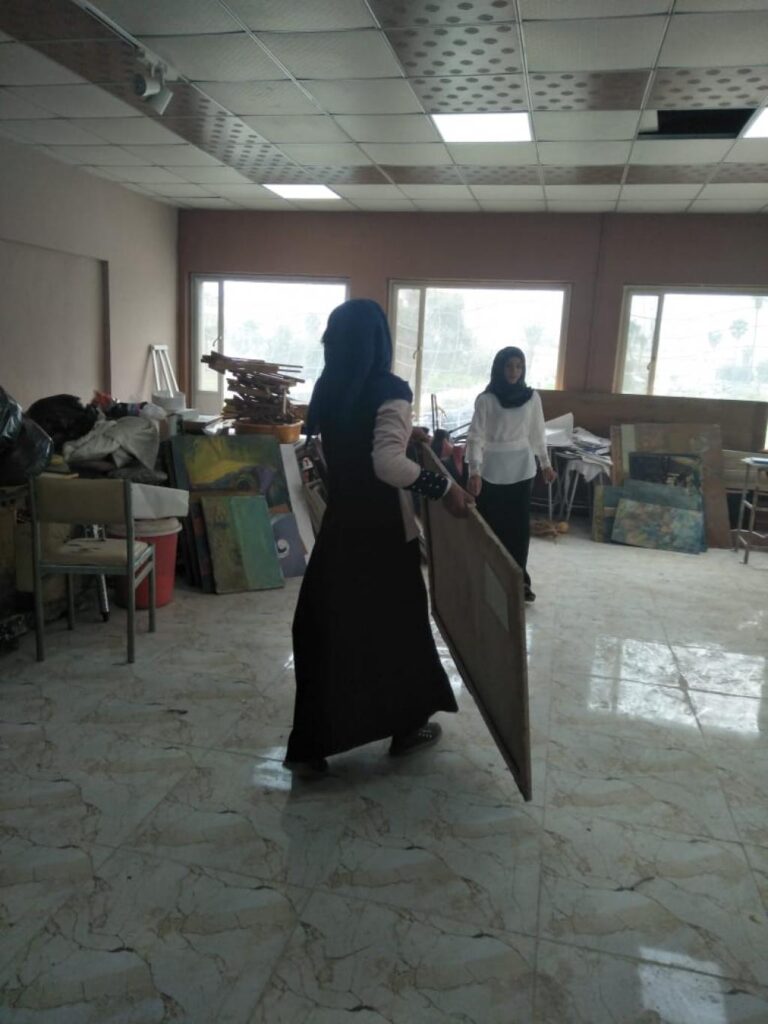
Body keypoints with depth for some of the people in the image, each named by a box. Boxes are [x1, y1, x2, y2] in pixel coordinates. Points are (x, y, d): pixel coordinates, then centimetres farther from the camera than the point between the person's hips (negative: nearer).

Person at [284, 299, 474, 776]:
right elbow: (388, 464, -30)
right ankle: (407, 726, 31)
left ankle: (312, 745, 15)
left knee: (328, 628, 10)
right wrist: (444, 487, -22)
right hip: (382, 527, -5)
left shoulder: (329, 390, 5)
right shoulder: (390, 391, -16)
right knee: (397, 626, 12)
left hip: (341, 523, 6)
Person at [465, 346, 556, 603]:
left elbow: (537, 434, 11)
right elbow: (475, 437, -12)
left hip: (522, 469, 3)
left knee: (520, 526, 7)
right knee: (491, 526, 1)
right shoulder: (486, 399, -9)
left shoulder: (532, 397, 2)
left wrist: (545, 463, 12)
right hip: (493, 471, -3)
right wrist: (474, 471, -22)